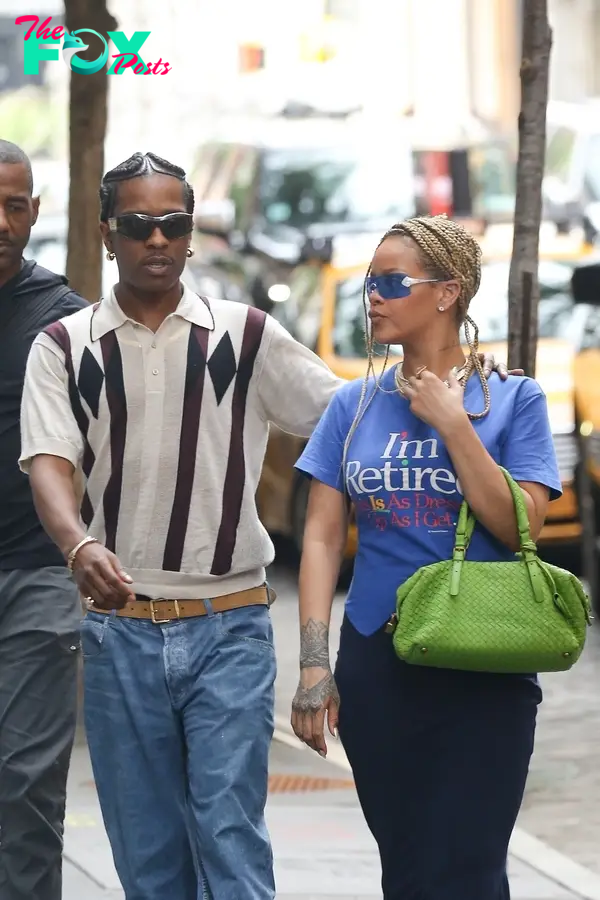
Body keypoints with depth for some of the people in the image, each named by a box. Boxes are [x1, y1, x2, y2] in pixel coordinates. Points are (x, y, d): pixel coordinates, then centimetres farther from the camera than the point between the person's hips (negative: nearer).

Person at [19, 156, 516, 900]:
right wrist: (80, 546, -31)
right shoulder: (64, 348, 3)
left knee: (230, 835, -8)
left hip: (229, 624, -1)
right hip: (120, 625, 1)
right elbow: (48, 461, -10)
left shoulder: (247, 336, 4)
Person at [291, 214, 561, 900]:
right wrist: (313, 663, -4)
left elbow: (519, 526, -10)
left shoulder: (512, 401, 0)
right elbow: (322, 538, 4)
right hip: (377, 667, 3)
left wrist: (451, 422, -13)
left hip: (482, 671, -3)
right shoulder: (355, 406, 8)